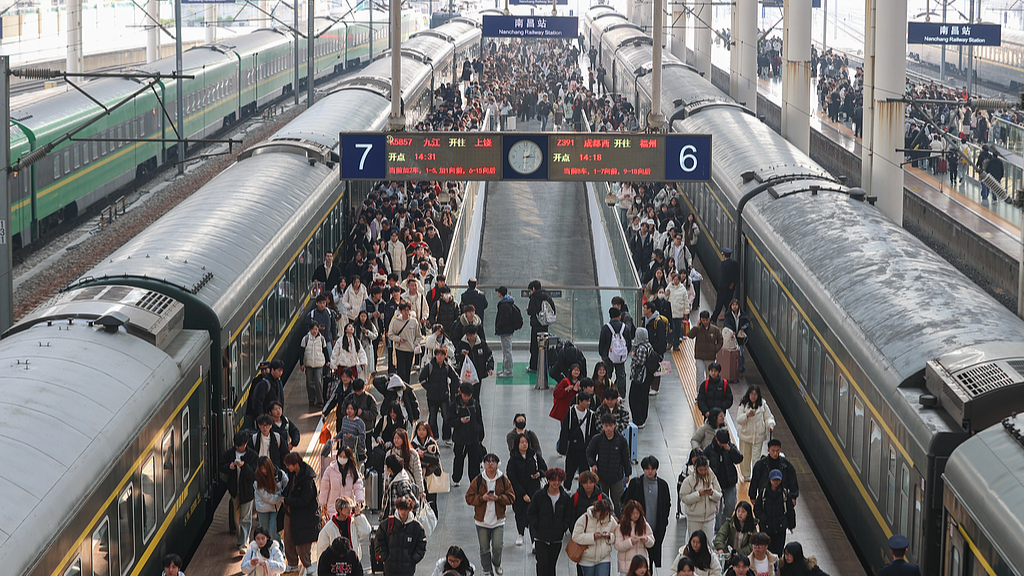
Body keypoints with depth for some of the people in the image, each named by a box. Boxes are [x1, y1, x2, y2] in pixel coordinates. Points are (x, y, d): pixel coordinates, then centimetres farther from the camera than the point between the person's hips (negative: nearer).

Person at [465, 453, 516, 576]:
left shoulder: (504, 480, 0)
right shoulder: (477, 480, -1)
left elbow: (511, 498, 0)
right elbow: (469, 498, -2)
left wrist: (498, 498, -17)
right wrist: (482, 498, -18)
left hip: (498, 520, 0)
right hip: (482, 521, 0)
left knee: (498, 547, -6)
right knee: (484, 549, 6)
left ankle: (496, 564, 26)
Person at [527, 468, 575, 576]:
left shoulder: (566, 498, 2)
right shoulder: (539, 496, -3)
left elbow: (568, 517, 10)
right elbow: (530, 513, 3)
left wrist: (562, 528, -3)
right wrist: (538, 526, -8)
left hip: (556, 538, 2)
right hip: (540, 537, -2)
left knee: (551, 565, 9)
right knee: (542, 563, -12)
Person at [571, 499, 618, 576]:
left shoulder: (611, 520, -3)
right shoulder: (584, 519, -11)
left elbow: (616, 538, 6)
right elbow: (576, 537, -16)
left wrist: (609, 536, -18)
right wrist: (592, 536, -25)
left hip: (604, 559, 1)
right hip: (587, 560, 0)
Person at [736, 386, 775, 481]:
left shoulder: (763, 405, -3)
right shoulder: (744, 405, -4)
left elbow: (768, 417, 3)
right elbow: (738, 420, -8)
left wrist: (770, 424, -18)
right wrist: (747, 415, -26)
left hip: (758, 436, -1)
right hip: (745, 435, 1)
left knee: (756, 457, -6)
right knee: (745, 456, 13)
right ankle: (746, 475, 33)